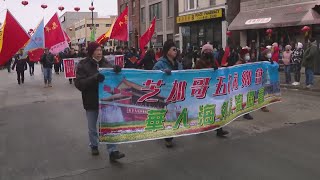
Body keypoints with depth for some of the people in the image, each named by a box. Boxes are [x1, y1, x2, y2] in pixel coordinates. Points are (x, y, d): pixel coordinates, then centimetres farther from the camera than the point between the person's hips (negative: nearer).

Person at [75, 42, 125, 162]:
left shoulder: (105, 64, 2)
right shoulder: (83, 65, -8)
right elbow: (79, 84, -18)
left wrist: (116, 71, -21)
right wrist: (94, 78, -33)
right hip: (91, 101, -2)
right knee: (92, 128, 15)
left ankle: (112, 151, 3)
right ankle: (94, 146, 37)